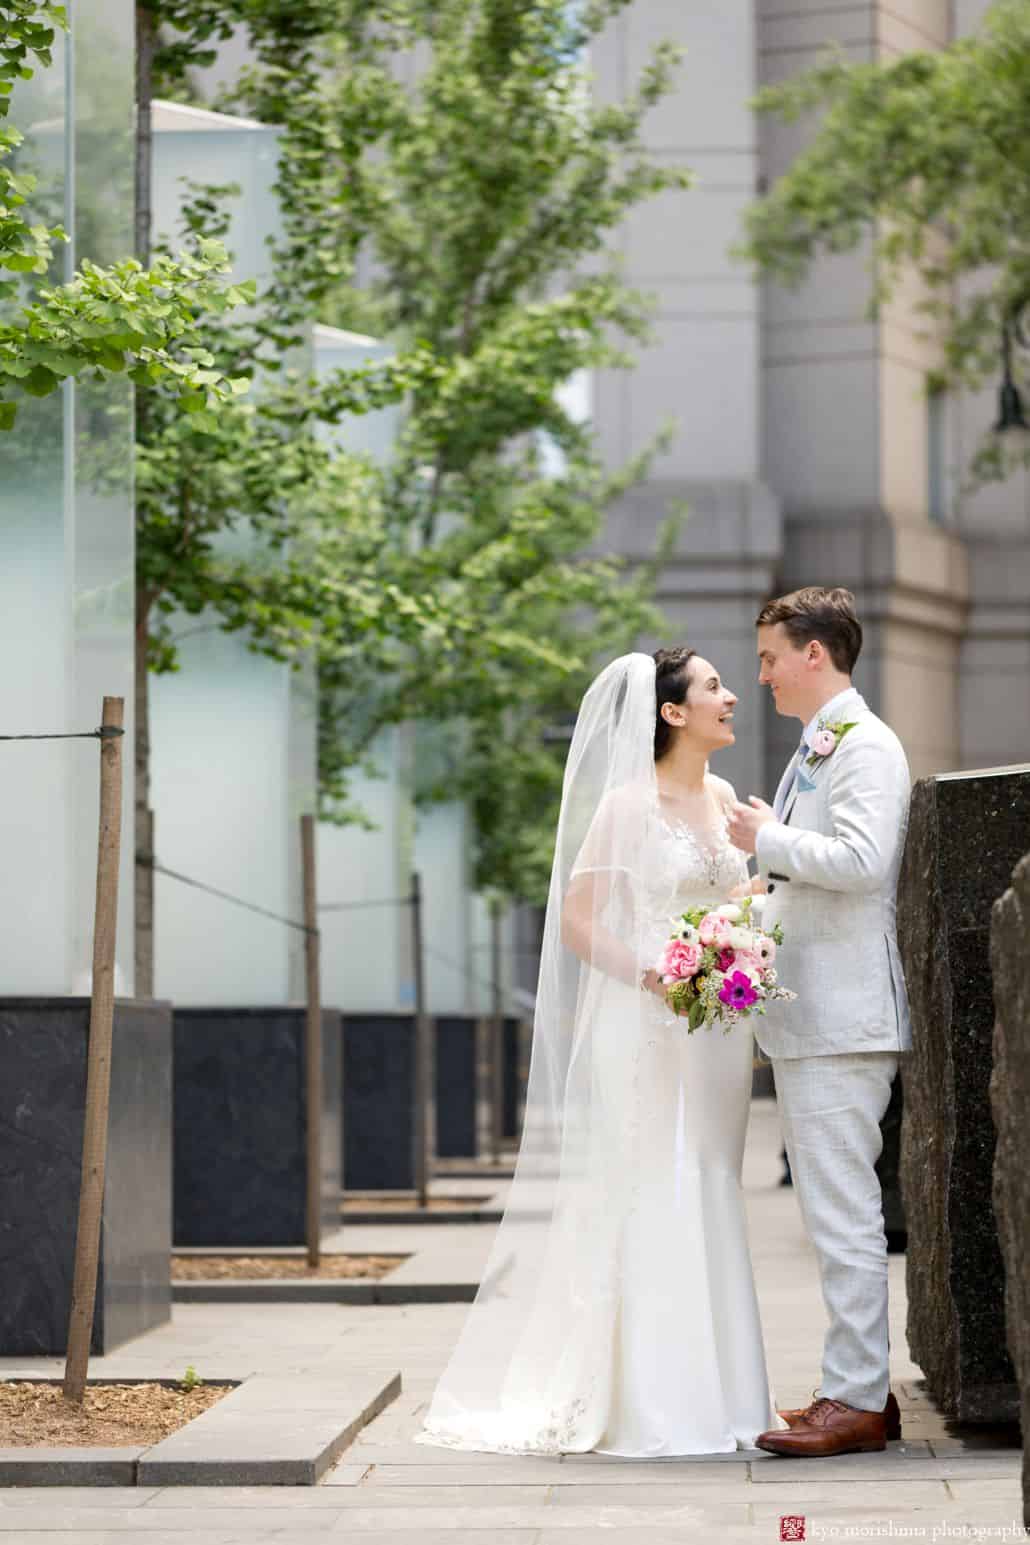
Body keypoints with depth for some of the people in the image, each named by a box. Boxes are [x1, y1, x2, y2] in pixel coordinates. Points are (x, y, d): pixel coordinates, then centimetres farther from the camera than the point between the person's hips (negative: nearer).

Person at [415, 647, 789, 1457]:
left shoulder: (724, 798, 12)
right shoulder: (629, 803, -8)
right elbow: (576, 917, -9)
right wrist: (648, 978, -19)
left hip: (719, 1029, 7)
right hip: (650, 1027, -7)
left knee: (708, 1201, 8)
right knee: (651, 1201, -6)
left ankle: (709, 1389, 13)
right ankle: (644, 1405, -2)